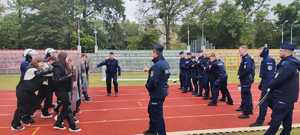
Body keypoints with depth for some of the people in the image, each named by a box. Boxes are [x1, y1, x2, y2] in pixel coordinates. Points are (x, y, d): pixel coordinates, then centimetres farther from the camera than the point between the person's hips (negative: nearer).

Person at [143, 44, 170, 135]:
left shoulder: (157, 65, -23)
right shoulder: (165, 63, 7)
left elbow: (153, 81, -27)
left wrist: (147, 86, -7)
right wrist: (149, 71, 10)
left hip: (157, 93, -10)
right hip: (162, 91, 10)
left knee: (157, 115, 1)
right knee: (151, 110, 24)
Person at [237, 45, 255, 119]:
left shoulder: (247, 59, -19)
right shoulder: (245, 58, 14)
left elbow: (247, 70, -27)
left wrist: (240, 76, -16)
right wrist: (240, 75, 8)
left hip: (246, 80, -11)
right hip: (245, 80, 11)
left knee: (246, 95, -7)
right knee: (245, 94, 22)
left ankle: (246, 113, -2)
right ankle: (243, 107, 37)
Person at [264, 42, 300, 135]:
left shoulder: (288, 64, -20)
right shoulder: (292, 62, 12)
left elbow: (279, 78, -24)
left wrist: (269, 86, -8)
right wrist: (272, 86, 6)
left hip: (283, 97, -10)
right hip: (289, 96, 10)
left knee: (276, 120, -4)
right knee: (287, 120, 17)